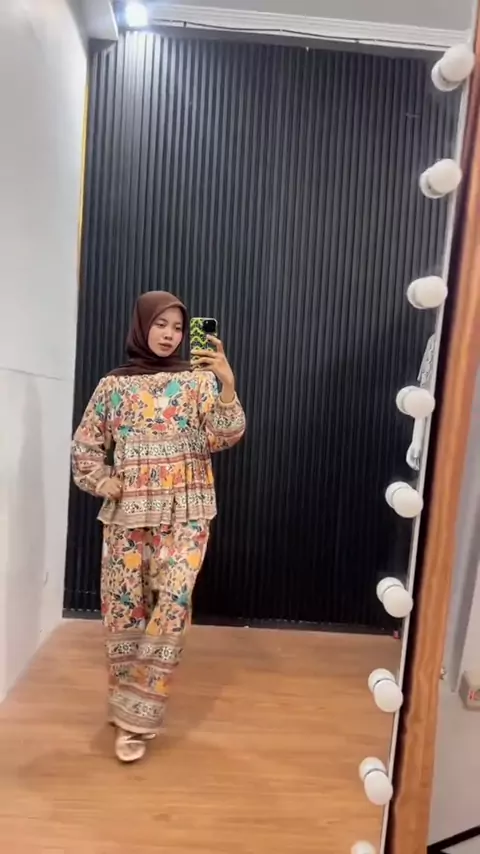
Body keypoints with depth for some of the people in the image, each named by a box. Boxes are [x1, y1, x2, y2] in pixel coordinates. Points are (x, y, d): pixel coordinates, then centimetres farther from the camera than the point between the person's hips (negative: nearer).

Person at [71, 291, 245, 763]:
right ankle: (127, 705, 31)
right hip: (128, 511, 2)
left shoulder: (198, 379, 1)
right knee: (123, 605, 9)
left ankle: (134, 714, 7)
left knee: (172, 603, -8)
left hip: (185, 511, -1)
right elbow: (84, 444, 12)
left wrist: (227, 383, -26)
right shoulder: (113, 384, 5)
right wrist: (103, 481, -5)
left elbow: (226, 436, -11)